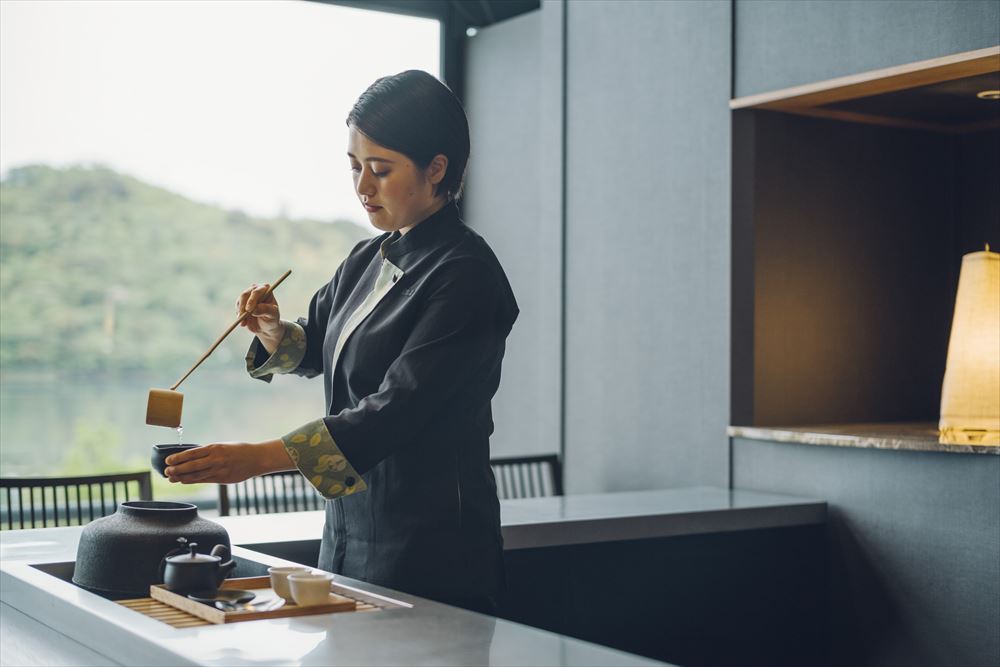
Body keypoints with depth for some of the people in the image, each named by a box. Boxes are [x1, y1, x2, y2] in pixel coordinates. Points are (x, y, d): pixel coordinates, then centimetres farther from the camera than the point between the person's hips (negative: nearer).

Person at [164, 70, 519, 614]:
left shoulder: (465, 276, -17)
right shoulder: (368, 260, 9)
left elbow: (397, 410, -24)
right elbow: (314, 348, 23)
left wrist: (259, 457, -31)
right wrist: (275, 332, -1)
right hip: (349, 533, 8)